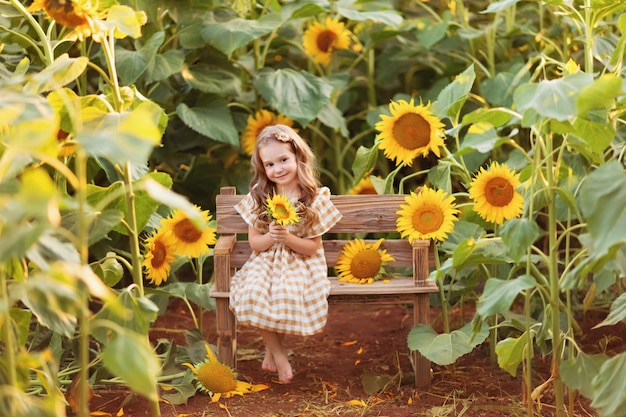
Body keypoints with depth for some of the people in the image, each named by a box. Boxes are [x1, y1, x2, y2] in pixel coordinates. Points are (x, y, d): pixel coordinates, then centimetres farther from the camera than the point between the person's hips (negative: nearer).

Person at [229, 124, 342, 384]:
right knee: (254, 292, -30)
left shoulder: (314, 199, -4)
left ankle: (271, 351, -5)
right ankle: (279, 353, -10)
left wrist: (288, 238, -20)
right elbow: (254, 243, 4)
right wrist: (270, 237, -17)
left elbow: (313, 247, -3)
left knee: (288, 293, -33)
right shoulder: (258, 198, 3)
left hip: (300, 264, -2)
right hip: (266, 262, 2)